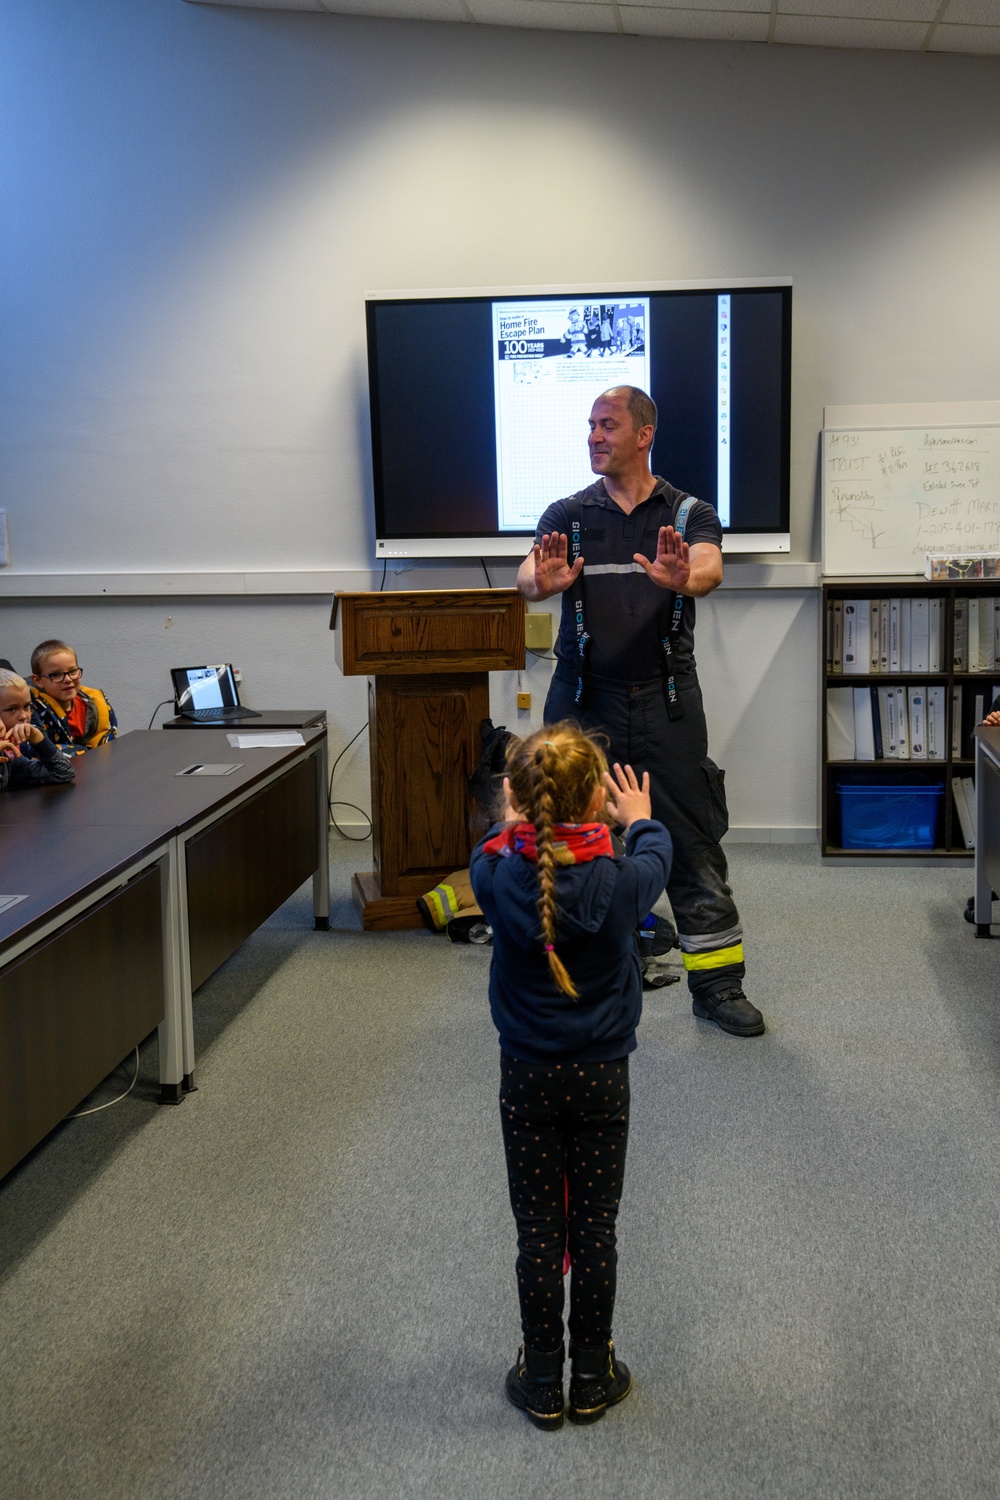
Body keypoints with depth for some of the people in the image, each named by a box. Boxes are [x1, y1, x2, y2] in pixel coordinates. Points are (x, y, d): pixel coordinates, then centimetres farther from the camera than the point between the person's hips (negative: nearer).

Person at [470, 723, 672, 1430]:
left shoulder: (499, 875, -16)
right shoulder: (619, 882, -17)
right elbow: (656, 861, 7)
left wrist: (515, 819, 28)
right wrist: (641, 820, 27)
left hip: (527, 1079, 1)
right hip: (601, 1078, -1)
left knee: (538, 1232, 10)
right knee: (594, 1231, 11)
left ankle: (541, 1380, 22)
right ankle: (593, 1377, 24)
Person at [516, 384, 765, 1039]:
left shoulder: (689, 513, 5)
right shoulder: (568, 516, 8)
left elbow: (709, 569, -17)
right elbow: (528, 576, -11)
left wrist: (681, 577, -42)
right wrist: (546, 580, -36)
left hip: (666, 701, -1)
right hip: (585, 701, 1)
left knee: (694, 844, 2)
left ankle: (717, 984, 13)